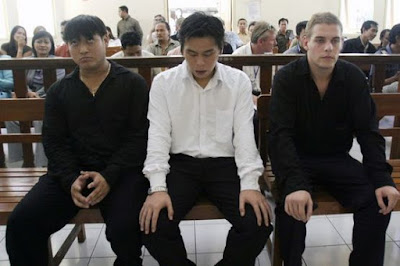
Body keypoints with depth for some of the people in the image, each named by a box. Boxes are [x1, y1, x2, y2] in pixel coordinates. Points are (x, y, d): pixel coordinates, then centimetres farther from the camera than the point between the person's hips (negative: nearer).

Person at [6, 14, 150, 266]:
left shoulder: (133, 84, 3)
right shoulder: (59, 91, 13)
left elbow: (141, 136, -4)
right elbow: (54, 141, 8)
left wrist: (109, 176, -18)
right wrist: (70, 179, -12)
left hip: (122, 170, -3)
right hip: (73, 170, 3)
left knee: (124, 229, -29)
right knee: (20, 223, -16)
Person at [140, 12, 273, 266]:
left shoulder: (239, 81, 1)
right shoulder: (163, 82, 1)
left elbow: (244, 134, -2)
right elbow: (158, 135, -4)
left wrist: (250, 184, -14)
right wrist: (158, 187, -16)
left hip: (225, 164, 0)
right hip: (181, 163, 0)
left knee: (258, 223, -21)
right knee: (153, 223, -23)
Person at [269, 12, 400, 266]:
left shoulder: (354, 78, -3)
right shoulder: (287, 78, -13)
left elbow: (368, 132, -3)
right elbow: (281, 134, -22)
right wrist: (294, 184, -37)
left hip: (338, 159, 3)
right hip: (297, 158, -3)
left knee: (380, 200, -18)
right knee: (292, 203, -30)